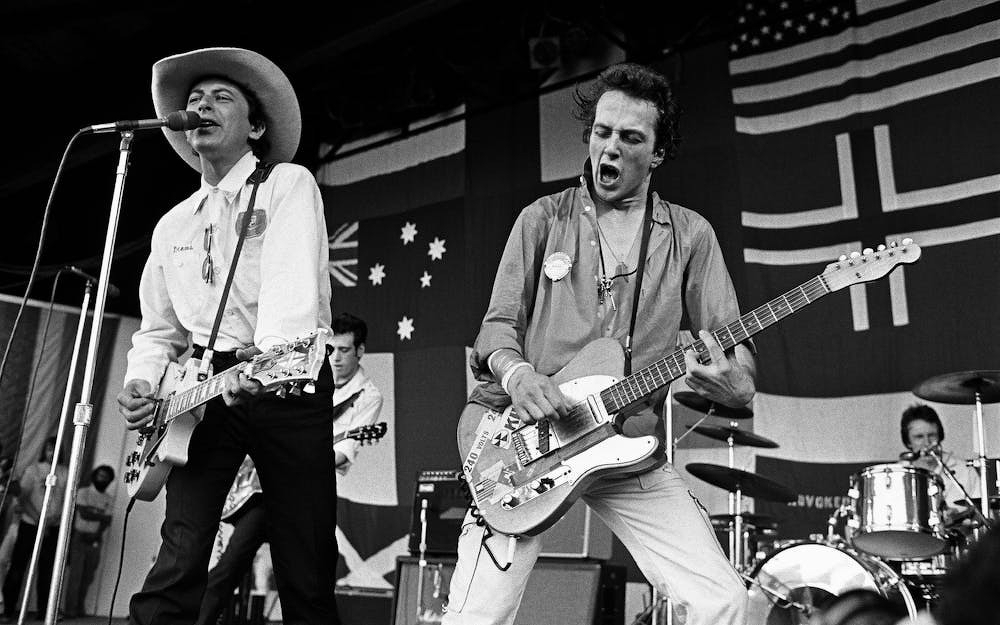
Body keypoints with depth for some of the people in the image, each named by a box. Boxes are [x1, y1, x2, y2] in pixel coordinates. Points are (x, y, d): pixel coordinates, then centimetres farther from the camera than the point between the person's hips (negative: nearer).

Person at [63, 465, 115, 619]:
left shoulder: (108, 499, 10)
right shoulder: (83, 492, 2)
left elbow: (106, 521, 1)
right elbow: (84, 513, -10)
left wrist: (97, 535, -13)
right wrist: (101, 516, -4)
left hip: (95, 540, 3)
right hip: (80, 537, -3)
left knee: (88, 576, 2)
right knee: (76, 573, -5)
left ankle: (79, 608, 7)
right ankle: (70, 609, -1)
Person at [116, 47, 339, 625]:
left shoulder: (289, 184, 2)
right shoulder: (172, 225, 21)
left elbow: (294, 283, -18)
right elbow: (158, 329, 24)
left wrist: (269, 356, -35)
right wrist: (142, 382, 3)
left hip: (287, 382, -4)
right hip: (200, 388, 5)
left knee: (307, 575, -2)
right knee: (179, 563, -8)